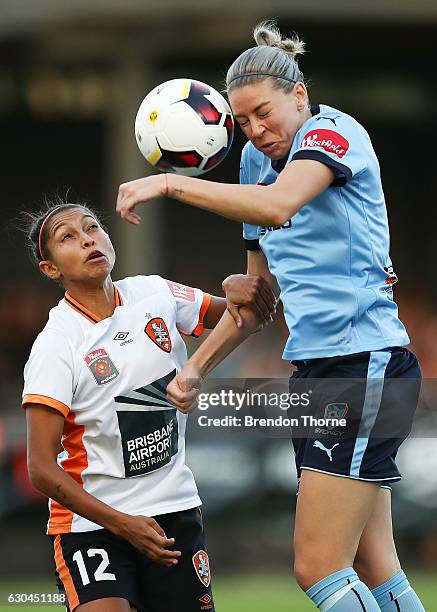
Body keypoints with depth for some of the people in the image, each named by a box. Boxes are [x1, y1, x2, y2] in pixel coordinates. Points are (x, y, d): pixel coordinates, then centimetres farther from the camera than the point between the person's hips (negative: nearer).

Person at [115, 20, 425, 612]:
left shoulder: (333, 130, -8)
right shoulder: (257, 161, 17)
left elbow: (278, 206, -29)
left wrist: (170, 183, -29)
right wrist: (196, 366, 18)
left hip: (365, 360, -9)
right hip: (313, 366, 9)